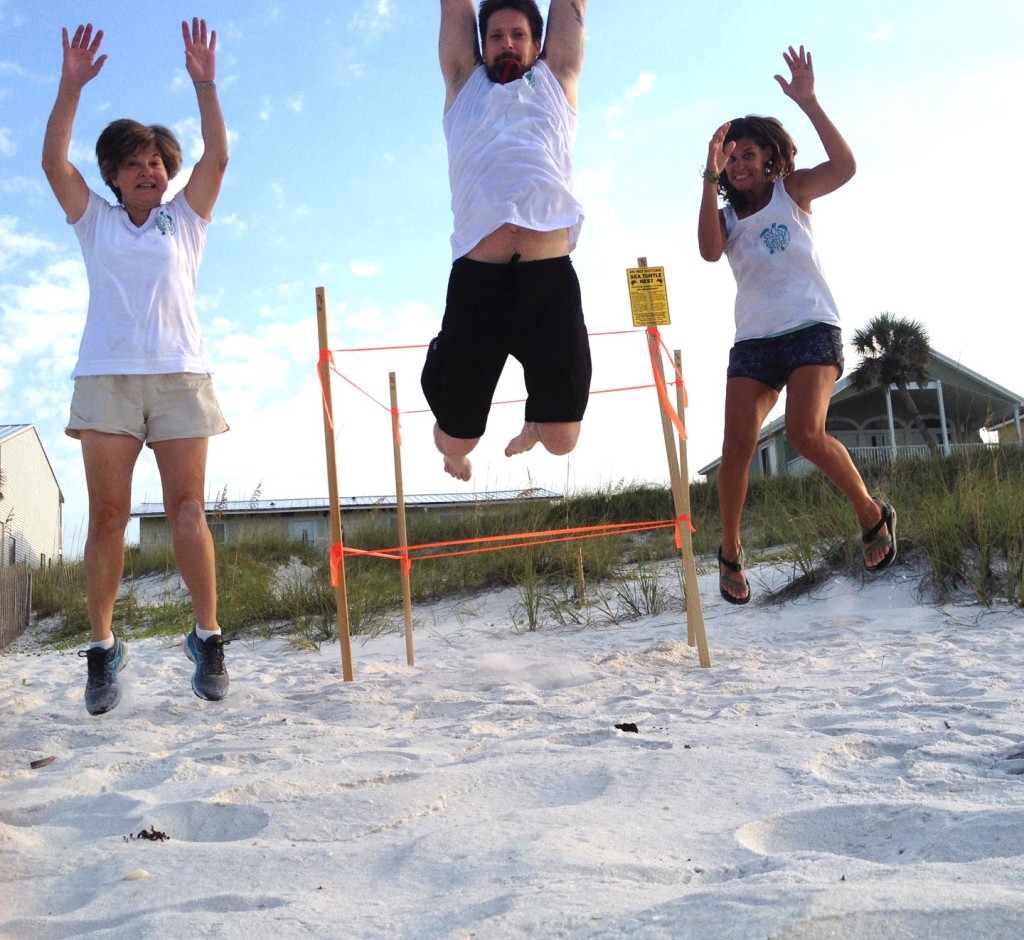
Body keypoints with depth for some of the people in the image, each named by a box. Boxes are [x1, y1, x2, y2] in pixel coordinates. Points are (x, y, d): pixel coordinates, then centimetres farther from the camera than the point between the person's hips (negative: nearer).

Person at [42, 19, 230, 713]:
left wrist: (205, 83, 1)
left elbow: (218, 158, 7)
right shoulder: (95, 220, 20)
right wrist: (71, 86, 0)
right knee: (107, 515, -4)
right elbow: (54, 162, 7)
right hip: (107, 376, 1)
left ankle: (208, 637, -7)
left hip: (180, 375, 0)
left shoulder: (185, 219, 19)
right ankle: (103, 648, -1)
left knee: (188, 510, -9)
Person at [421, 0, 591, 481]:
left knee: (561, 438, -2)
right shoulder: (465, 86, 26)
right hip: (477, 278, 0)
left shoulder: (555, 82, 25)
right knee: (456, 440, 3)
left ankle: (534, 420, 37)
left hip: (550, 277, 0)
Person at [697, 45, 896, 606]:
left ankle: (872, 514, 0)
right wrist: (711, 177, -13)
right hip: (753, 341, 3)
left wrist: (808, 103, -20)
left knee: (805, 433, -24)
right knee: (737, 446, -11)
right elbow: (709, 251, -10)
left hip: (811, 328, -3)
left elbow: (844, 166, -12)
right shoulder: (724, 216, 14)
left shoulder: (791, 192, 8)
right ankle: (730, 553, 5)